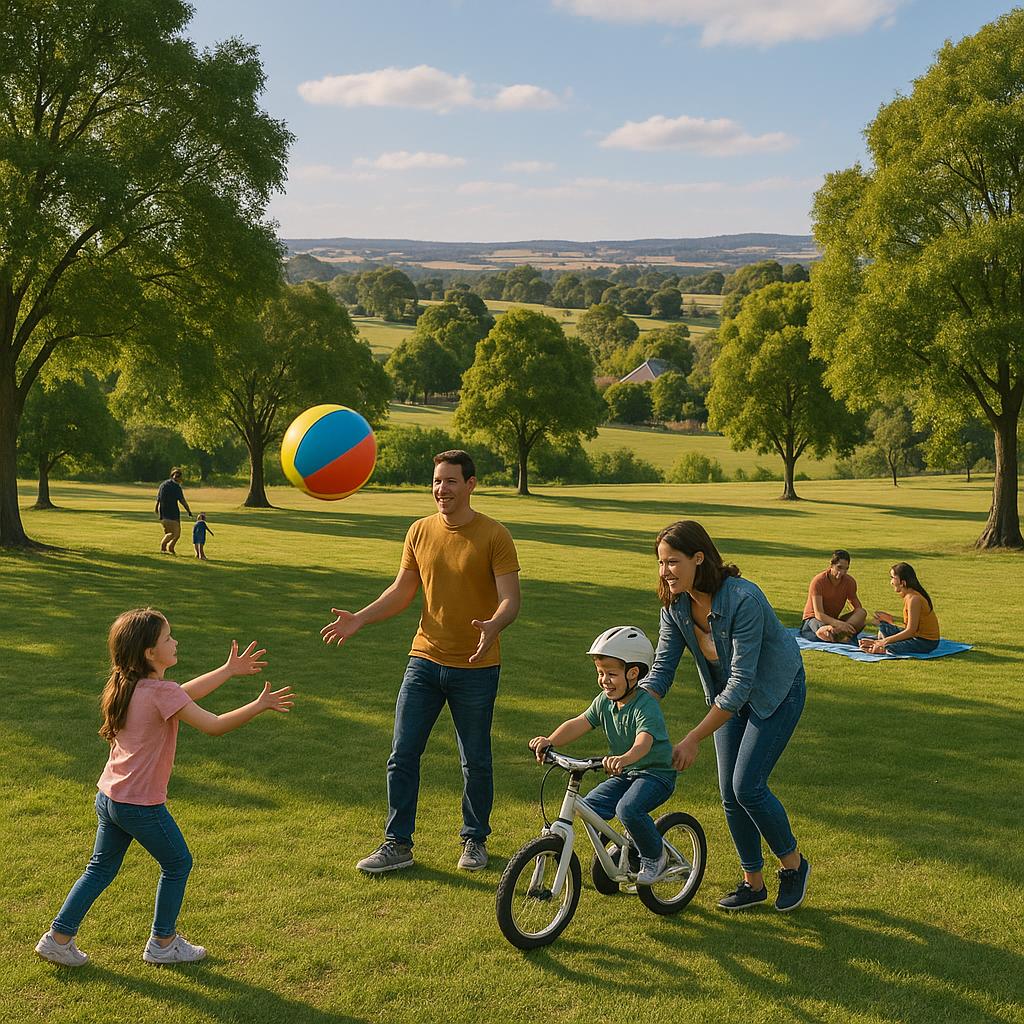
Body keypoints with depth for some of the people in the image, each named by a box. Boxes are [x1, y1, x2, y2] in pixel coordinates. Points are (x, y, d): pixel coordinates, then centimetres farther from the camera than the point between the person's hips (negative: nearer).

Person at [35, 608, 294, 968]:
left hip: (108, 798, 8)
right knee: (177, 864, 12)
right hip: (142, 805, -8)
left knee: (102, 868, 21)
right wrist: (259, 705, -12)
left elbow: (183, 693, 18)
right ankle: (163, 944, 24)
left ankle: (58, 938, 23)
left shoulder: (128, 684, 5)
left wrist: (229, 670, 21)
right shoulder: (161, 692, -22)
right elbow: (213, 725, -20)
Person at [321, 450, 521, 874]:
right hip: (425, 660, 4)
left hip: (476, 668, -4)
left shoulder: (494, 536, -10)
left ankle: (474, 840, 29)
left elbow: (510, 599, -14)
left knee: (475, 762, 10)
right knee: (403, 755, 1)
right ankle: (397, 844, 13)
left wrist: (492, 625, -35)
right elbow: (402, 590, 11)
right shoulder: (420, 532, 4)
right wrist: (359, 619, -2)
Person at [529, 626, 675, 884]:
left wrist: (624, 758, -61)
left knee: (628, 808, -31)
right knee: (591, 806, -11)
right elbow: (579, 724, -8)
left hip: (656, 773, -8)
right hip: (625, 775, 8)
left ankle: (654, 857, -5)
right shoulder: (604, 701, 2)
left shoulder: (646, 706, -22)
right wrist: (550, 741, -26)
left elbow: (644, 741, -40)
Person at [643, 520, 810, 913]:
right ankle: (753, 883, 22)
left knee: (747, 786, -12)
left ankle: (794, 865, 13)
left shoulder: (743, 599, -34)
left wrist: (693, 740, -35)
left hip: (776, 692, -7)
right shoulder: (675, 605, -13)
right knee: (729, 792, 5)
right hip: (730, 695, 7)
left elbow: (741, 681, -34)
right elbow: (661, 668, -11)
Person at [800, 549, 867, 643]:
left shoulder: (850, 582, -4)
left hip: (834, 619, 5)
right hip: (813, 619, -5)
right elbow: (819, 614, -25)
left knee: (862, 612, -24)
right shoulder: (818, 581, -19)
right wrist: (839, 623, -41)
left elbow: (858, 608, 0)